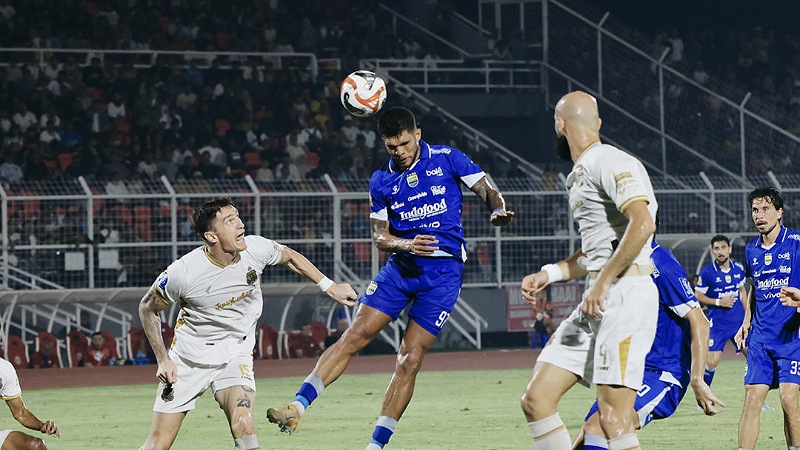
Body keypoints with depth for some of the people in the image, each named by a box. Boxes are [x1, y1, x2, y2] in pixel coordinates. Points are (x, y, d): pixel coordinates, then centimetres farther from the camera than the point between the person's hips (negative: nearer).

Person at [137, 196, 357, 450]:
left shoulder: (255, 249, -15)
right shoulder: (182, 274, -24)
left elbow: (289, 257, 9)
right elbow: (148, 308, -6)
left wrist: (329, 287, 11)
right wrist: (163, 360, -8)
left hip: (235, 353, 2)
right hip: (188, 357, -1)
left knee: (243, 425, -26)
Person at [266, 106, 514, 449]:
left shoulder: (447, 160, -1)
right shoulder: (381, 181, 6)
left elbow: (487, 191, 0)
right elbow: (379, 236, 7)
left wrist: (497, 211, -23)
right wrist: (405, 244, -15)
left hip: (443, 272, -3)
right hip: (400, 267, 3)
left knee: (409, 359, -7)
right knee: (354, 336, -9)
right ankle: (297, 408, -11)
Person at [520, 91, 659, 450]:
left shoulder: (610, 162, -9)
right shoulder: (580, 177, 23)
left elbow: (642, 224, -23)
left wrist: (602, 283, -20)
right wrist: (549, 274, 22)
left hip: (625, 295, -10)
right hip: (597, 302, 10)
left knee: (613, 420, -16)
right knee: (536, 401, 4)